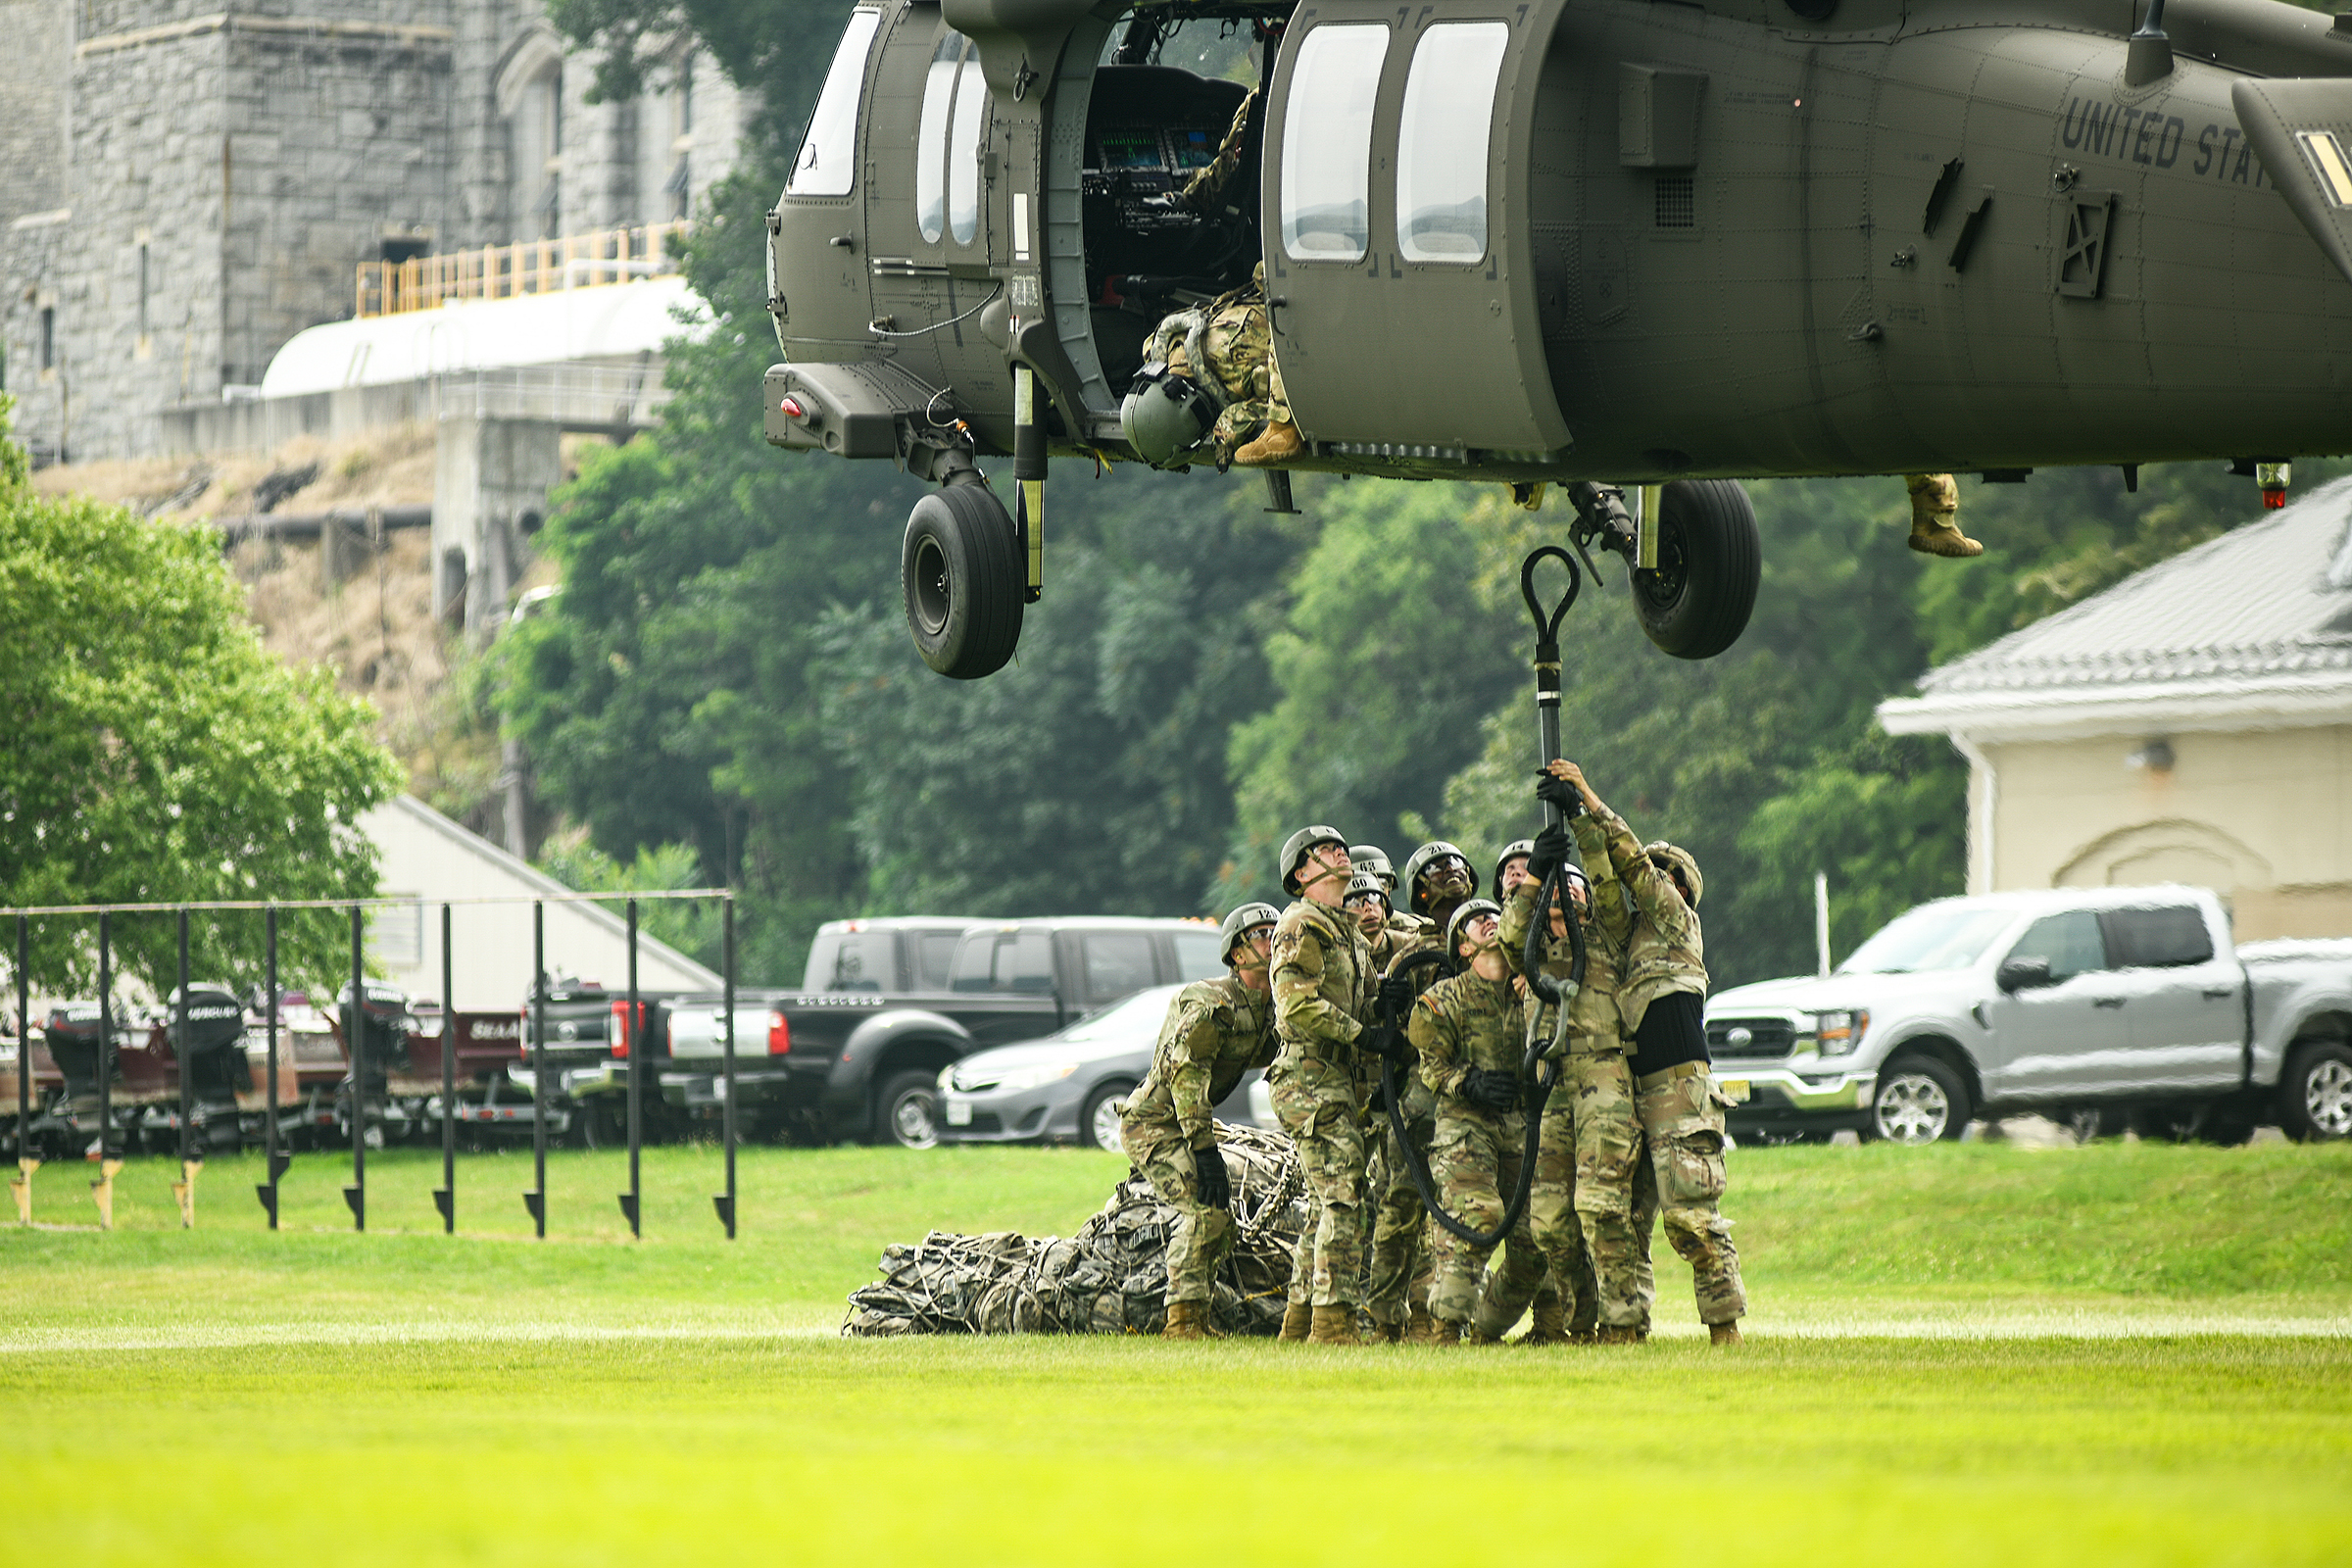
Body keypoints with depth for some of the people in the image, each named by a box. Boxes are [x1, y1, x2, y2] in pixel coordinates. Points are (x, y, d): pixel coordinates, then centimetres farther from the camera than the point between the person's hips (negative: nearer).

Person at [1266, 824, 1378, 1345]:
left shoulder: (1349, 932, 22)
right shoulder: (1301, 926, -8)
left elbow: (1364, 999, 27)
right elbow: (1297, 1004, -18)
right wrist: (1363, 1033, -17)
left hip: (1339, 1080, 10)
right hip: (1311, 1077, -10)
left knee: (1326, 1203, 11)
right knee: (1342, 1198, -14)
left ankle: (1301, 1319, 16)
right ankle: (1333, 1321, -16)